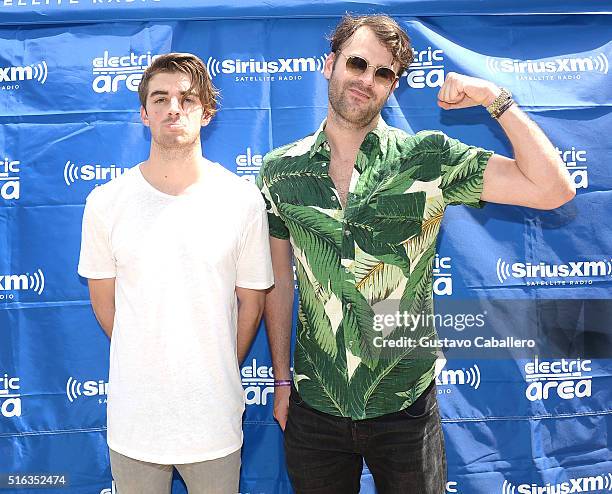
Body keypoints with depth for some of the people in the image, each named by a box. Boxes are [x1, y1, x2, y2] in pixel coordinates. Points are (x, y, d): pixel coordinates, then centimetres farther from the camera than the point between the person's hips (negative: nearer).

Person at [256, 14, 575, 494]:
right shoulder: (280, 170, -1)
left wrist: (496, 98, -17)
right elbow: (279, 280, 6)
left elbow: (553, 189, -14)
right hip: (314, 405, 2)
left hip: (406, 405, -1)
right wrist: (282, 380, 8)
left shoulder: (428, 157, -8)